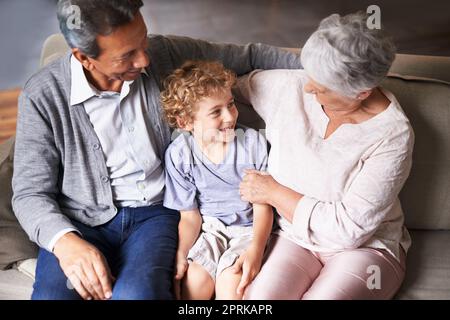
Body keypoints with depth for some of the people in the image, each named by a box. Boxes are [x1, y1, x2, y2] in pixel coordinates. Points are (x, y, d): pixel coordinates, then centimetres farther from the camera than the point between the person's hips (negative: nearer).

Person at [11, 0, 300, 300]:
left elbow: (246, 55, 8)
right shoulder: (43, 95, -9)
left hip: (155, 212, 0)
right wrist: (65, 241, -26)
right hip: (81, 221, 0)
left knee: (137, 293, -32)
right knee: (52, 293, -30)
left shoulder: (163, 54, -3)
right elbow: (31, 193, -6)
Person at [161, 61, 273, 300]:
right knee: (195, 278, -22)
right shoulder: (179, 154, -10)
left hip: (248, 227, -1)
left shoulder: (253, 142, -12)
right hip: (210, 227, 1)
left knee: (231, 280, -24)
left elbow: (263, 206, -8)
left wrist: (256, 249, -24)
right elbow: (190, 216, -2)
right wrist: (180, 254, -17)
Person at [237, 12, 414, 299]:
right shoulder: (291, 87, -7)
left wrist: (275, 193, -13)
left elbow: (350, 228, -19)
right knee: (258, 297, -28)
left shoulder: (393, 136, -18)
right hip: (294, 236, 2)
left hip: (365, 246, -2)